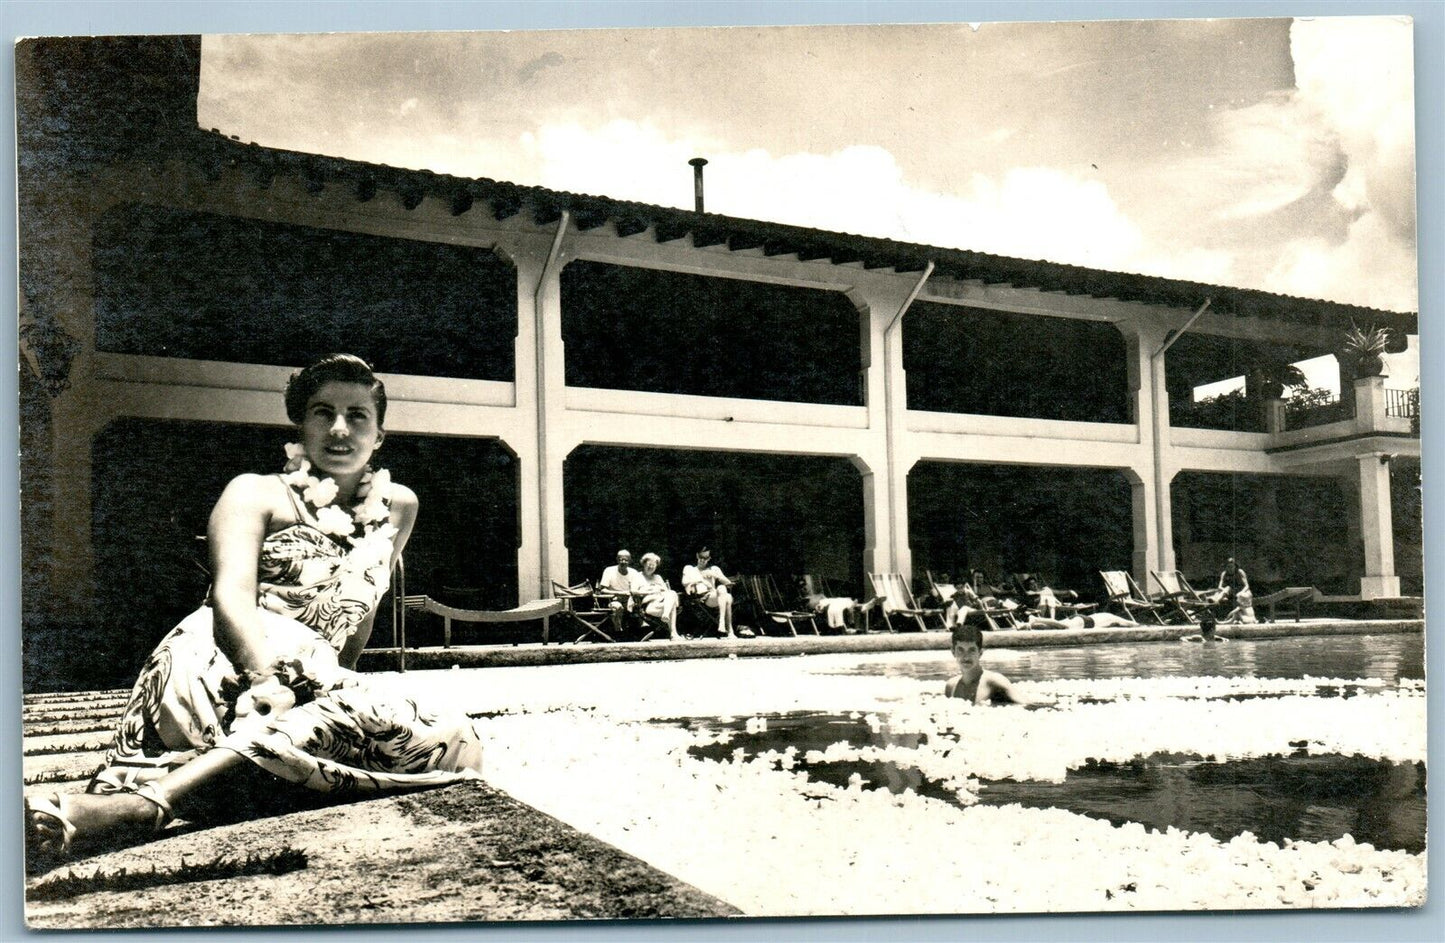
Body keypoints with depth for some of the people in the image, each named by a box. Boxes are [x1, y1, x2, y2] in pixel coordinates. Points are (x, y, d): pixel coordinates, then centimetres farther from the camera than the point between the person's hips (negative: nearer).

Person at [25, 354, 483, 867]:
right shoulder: (255, 493, 11)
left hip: (317, 684, 6)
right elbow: (233, 593, -9)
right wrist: (267, 681, -27)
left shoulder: (397, 506, 25)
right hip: (223, 665, -5)